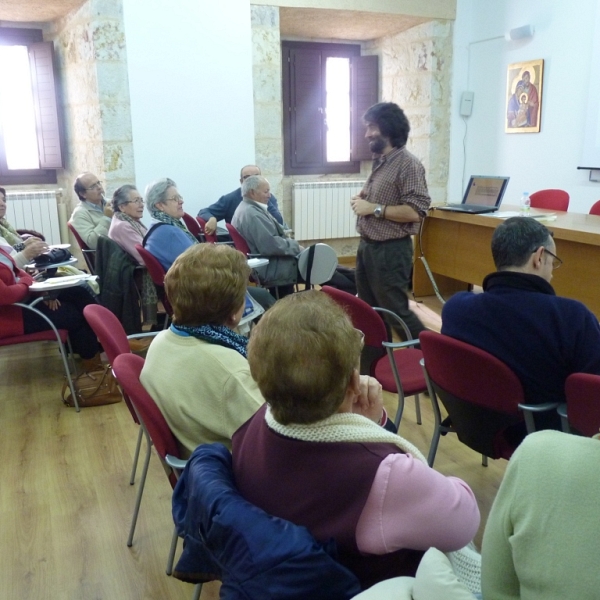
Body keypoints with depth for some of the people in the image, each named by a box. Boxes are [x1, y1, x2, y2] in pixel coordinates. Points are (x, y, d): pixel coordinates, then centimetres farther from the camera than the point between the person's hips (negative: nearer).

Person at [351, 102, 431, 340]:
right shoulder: (380, 162, 12)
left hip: (390, 251, -9)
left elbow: (415, 212, -24)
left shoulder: (408, 164, -16)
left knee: (395, 311, -1)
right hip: (367, 246, 9)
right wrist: (362, 199, 4)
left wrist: (374, 208, -20)